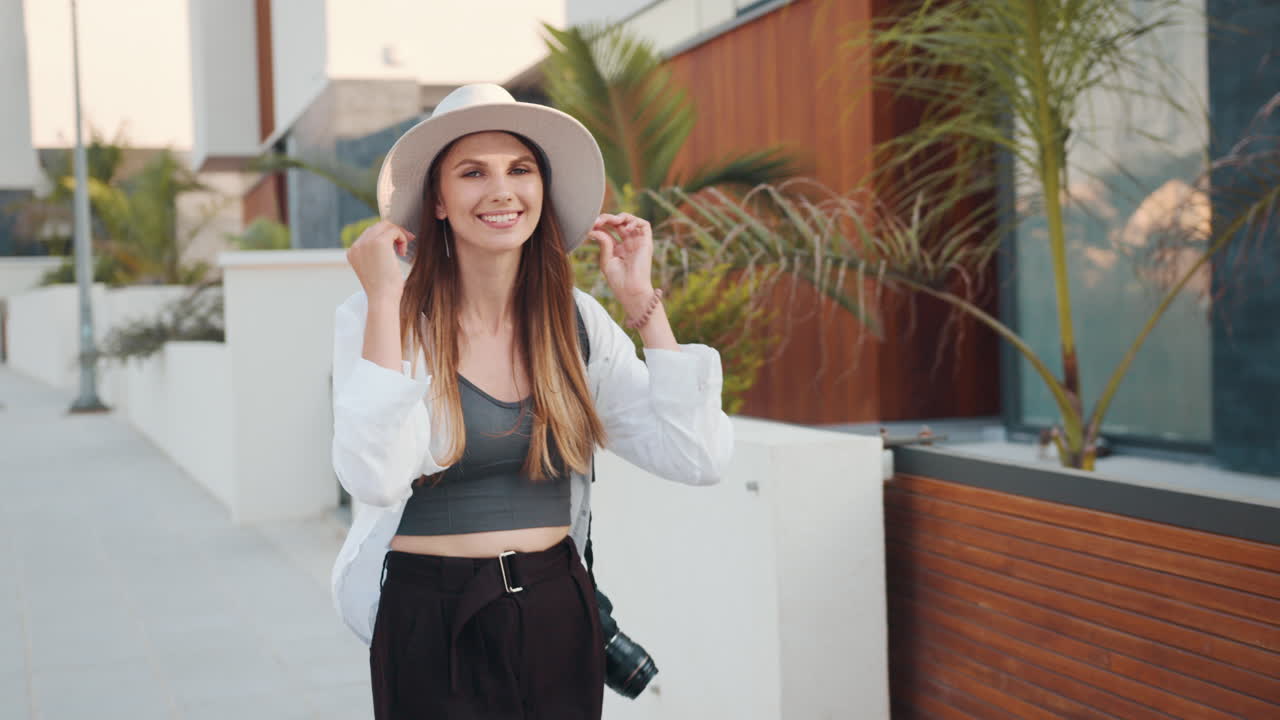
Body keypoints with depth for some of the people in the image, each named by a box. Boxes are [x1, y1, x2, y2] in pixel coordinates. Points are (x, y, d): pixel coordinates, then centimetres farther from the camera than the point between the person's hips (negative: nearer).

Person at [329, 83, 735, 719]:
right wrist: (384, 302, -23)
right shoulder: (374, 318, -10)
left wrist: (643, 303, -7)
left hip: (559, 620, 4)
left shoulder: (577, 321, 0)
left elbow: (699, 460, -8)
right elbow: (376, 478, -26)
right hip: (432, 625, -3)